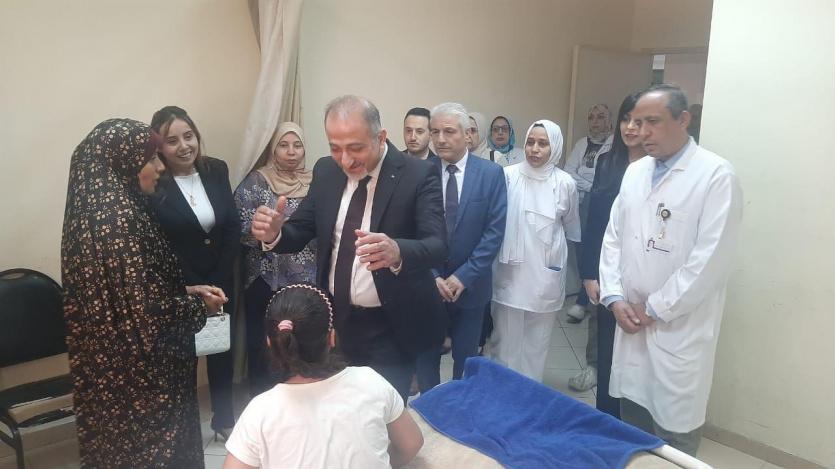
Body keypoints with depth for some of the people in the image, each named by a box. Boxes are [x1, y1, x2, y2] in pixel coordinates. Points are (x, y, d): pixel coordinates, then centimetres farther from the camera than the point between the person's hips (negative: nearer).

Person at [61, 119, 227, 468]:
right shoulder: (120, 218, -25)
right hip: (136, 373, -9)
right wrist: (198, 305, -11)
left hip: (113, 365, 9)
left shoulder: (100, 207, 4)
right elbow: (147, 314, -27)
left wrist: (186, 290, 6)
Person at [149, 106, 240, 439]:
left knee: (222, 350, 17)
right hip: (177, 290, -5)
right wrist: (194, 289, -13)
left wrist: (219, 281, -4)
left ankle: (224, 418, 38)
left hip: (220, 282, 5)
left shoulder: (217, 169, -2)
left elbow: (233, 227, 1)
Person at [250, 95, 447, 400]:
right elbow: (302, 232, 2)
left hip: (390, 329, -4)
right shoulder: (325, 171, 0)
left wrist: (397, 252, -47)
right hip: (335, 320, 5)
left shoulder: (418, 176, -16)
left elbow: (437, 245, -25)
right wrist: (275, 233, -22)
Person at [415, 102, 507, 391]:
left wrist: (463, 276, -14)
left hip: (470, 285, 0)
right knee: (425, 356, 12)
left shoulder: (491, 174, -5)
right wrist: (432, 276, -12)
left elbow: (495, 231, -9)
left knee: (466, 359, 15)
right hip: (427, 283, 0)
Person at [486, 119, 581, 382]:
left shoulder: (565, 183, -4)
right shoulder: (507, 176, -8)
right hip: (510, 271, -1)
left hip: (545, 274, 1)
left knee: (537, 340, 12)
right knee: (505, 338, 6)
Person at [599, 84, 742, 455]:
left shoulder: (717, 174, -11)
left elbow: (710, 259, -16)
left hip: (680, 329, -5)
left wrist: (655, 309, -12)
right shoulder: (635, 172, 9)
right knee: (630, 434, 17)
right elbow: (613, 238, 11)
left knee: (672, 445, 5)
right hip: (631, 321, 6)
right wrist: (614, 298, -2)